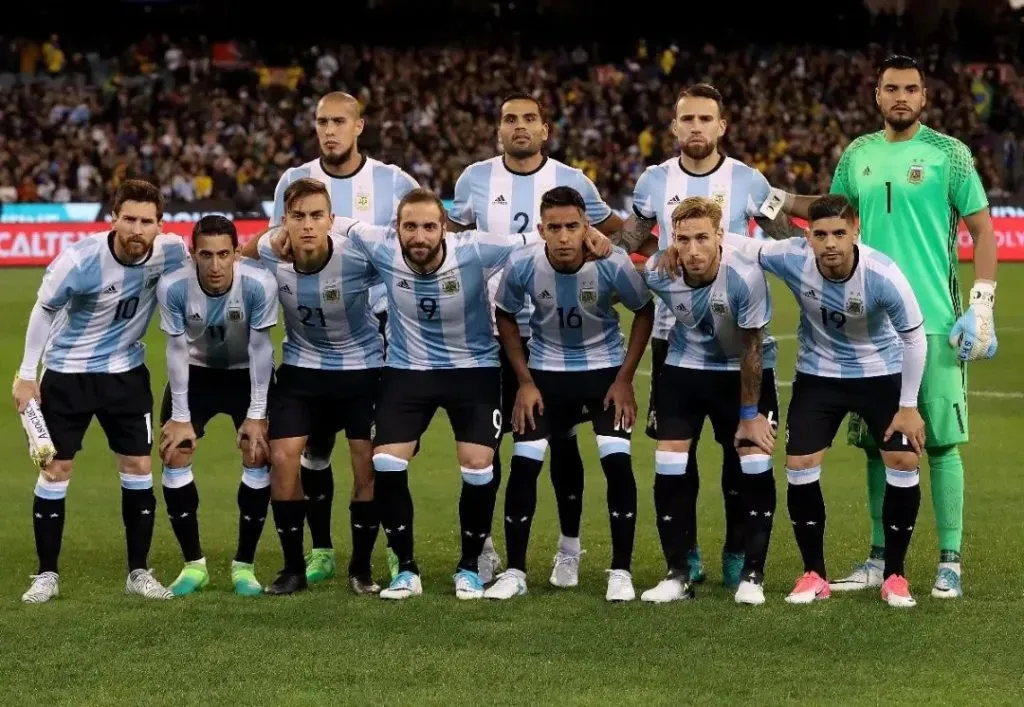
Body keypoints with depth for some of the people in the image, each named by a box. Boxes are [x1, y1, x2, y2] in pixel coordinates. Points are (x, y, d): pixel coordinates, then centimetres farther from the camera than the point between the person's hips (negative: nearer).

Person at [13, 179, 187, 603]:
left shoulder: (170, 252, -18)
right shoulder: (80, 259, -25)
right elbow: (43, 310, -10)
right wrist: (26, 374, -6)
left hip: (126, 371, 3)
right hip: (67, 372, -3)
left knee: (138, 467, 2)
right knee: (55, 469, 0)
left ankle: (138, 572, 13)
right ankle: (46, 575, 11)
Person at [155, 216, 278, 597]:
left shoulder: (259, 283, -31)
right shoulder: (172, 287, -28)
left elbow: (260, 348, -20)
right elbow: (177, 351, -16)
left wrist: (257, 416, -17)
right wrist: (180, 418, -13)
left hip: (248, 374, -1)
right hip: (196, 373, 1)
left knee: (259, 456, -11)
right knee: (174, 454, -7)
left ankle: (244, 565, 2)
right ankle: (194, 564, 5)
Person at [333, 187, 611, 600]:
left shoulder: (475, 251, -25)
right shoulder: (382, 250, -19)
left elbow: (538, 238, -16)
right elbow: (336, 224, -1)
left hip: (473, 370, -1)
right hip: (407, 369, 2)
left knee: (479, 470, -11)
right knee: (385, 466, -11)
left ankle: (469, 567, 13)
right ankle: (406, 570, 7)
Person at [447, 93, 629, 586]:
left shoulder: (572, 182, -1)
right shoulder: (474, 179, 3)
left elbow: (617, 233, 13)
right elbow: (451, 240, 17)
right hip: (491, 332, 1)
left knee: (561, 439, 4)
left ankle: (569, 549, 15)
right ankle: (482, 547, 14)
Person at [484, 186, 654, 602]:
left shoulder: (613, 264, -24)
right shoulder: (522, 265, -21)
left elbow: (644, 312, -5)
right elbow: (505, 316, -1)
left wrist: (625, 379, -8)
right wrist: (524, 382, -4)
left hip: (605, 369, -1)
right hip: (546, 371, 1)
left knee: (617, 461, -14)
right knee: (523, 463, -8)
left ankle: (621, 572, -3)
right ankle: (514, 572, 5)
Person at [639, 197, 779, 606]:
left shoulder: (745, 276, -30)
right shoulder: (657, 273, -23)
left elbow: (752, 348, -19)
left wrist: (750, 414, -12)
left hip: (744, 370, -2)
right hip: (684, 367, 3)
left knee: (755, 464, -11)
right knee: (669, 466, -4)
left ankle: (752, 576, 1)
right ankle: (678, 575, 7)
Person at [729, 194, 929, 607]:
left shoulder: (882, 275, -30)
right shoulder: (793, 259, -26)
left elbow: (915, 338, -16)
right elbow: (743, 246, -7)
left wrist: (909, 406, -12)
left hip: (880, 372, -2)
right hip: (818, 373, 2)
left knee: (904, 463, -8)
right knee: (799, 467, -6)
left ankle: (894, 576, 8)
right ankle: (814, 574, 10)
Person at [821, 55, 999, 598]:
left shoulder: (948, 153, -1)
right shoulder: (857, 156, 11)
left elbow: (982, 229, -1)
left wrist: (982, 304, -9)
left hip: (934, 322, -4)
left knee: (942, 441, -3)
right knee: (877, 444, 8)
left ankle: (950, 562, 3)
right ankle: (880, 559, 16)